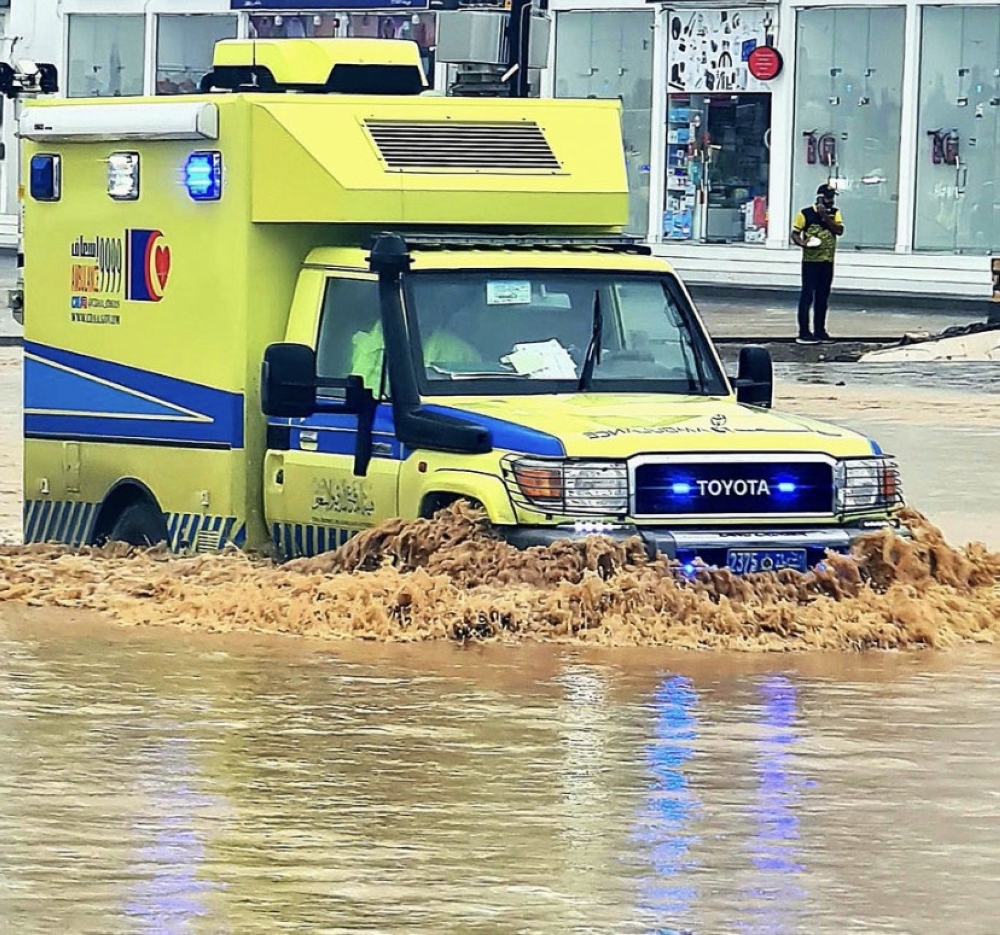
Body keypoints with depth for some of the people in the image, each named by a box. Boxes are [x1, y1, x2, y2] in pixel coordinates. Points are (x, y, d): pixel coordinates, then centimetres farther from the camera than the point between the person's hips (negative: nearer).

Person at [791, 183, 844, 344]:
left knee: (823, 296, 10)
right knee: (807, 296, -6)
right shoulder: (806, 214, -5)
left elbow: (839, 230, -6)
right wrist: (802, 243, -21)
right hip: (810, 261, -5)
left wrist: (825, 217, -14)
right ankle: (804, 333, -5)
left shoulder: (834, 213, 8)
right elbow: (794, 234, -3)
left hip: (827, 262, 5)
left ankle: (819, 331, 18)